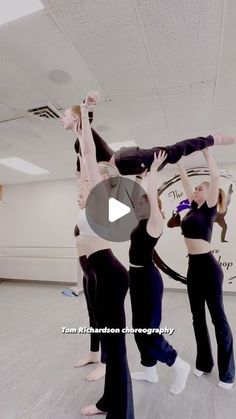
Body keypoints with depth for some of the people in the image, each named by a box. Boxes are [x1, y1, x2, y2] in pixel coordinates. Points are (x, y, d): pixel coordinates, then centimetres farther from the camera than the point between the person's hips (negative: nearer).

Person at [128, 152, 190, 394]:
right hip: (136, 276, 9)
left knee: (148, 330, 0)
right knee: (139, 327, 17)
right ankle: (150, 370, 34)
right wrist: (139, 178, 17)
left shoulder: (155, 222, -14)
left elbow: (151, 194, -22)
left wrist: (154, 169, -13)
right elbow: (136, 195, 14)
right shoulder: (142, 222, 9)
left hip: (148, 279, -9)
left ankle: (179, 366, 21)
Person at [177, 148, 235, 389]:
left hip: (208, 267, -8)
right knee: (198, 317, 15)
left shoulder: (209, 209, -7)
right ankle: (204, 363, 32)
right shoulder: (195, 207, 11)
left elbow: (215, 176, -18)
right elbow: (185, 181, 18)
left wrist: (206, 151, -9)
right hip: (193, 267, 8)